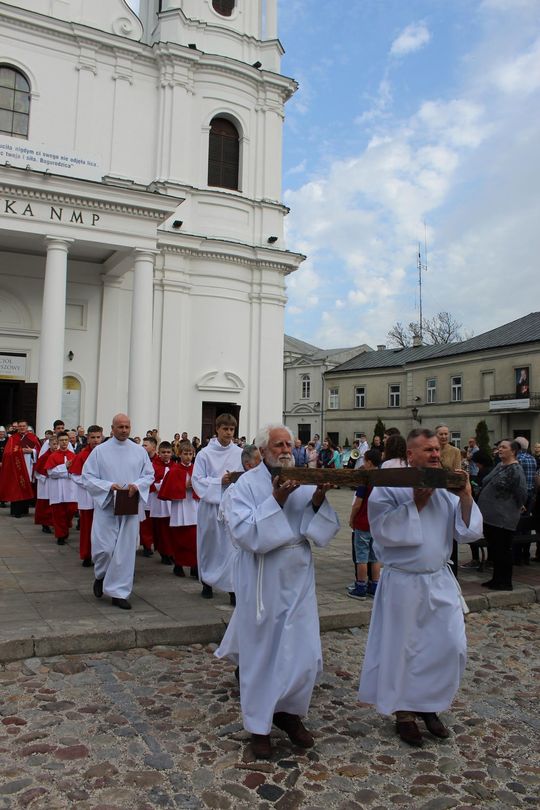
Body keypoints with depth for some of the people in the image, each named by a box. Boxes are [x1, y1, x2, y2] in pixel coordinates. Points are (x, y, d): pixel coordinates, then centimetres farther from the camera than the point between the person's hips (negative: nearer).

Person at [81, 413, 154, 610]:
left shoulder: (139, 451, 5)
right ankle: (101, 576, 31)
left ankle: (119, 592, 14)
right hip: (105, 506, -2)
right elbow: (87, 477, -3)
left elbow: (149, 475, 8)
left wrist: (137, 485, -12)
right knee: (104, 548, -2)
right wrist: (109, 486, -17)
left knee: (125, 550, 2)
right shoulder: (100, 450, -2)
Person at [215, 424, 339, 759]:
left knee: (305, 654, 8)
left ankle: (289, 711, 35)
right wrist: (276, 500, -27)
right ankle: (260, 725, 30)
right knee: (262, 654, 9)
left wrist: (319, 500, -18)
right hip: (262, 582, -4)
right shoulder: (247, 484, -9)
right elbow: (244, 532, -20)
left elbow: (326, 530, 0)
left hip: (298, 580, 4)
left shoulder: (305, 482, 3)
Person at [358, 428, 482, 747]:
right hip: (403, 584, -5)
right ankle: (404, 712, 30)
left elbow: (469, 532, -2)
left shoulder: (446, 490, 3)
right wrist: (416, 502, -22)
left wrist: (465, 496, -14)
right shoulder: (388, 489, -10)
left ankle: (429, 705, 33)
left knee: (452, 646, 9)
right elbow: (384, 531, -23)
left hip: (440, 581, 5)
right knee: (402, 650, 8)